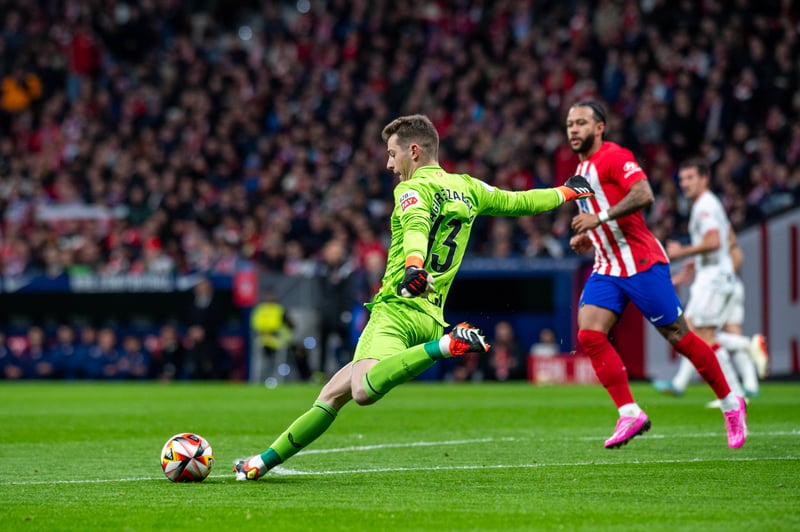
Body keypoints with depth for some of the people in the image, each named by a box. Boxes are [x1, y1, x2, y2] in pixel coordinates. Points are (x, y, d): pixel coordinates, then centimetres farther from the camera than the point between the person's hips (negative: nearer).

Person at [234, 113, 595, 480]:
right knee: (332, 395, 14)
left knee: (364, 390, -36)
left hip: (398, 309, -9)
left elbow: (416, 226, -25)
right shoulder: (467, 188, 18)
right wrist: (566, 191, 48)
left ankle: (447, 346, -37)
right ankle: (266, 460, 13)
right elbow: (518, 202, 30)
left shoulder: (413, 188, -3)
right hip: (432, 319, 9)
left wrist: (414, 263, -46)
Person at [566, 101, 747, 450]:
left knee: (679, 338, -2)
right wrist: (585, 237, 12)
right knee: (589, 335, -12)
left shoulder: (614, 156, -11)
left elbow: (644, 194, -27)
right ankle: (630, 414, -11)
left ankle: (730, 404, 14)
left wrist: (599, 218, -29)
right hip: (607, 270, 8)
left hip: (642, 264, -8)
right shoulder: (582, 169, 17)